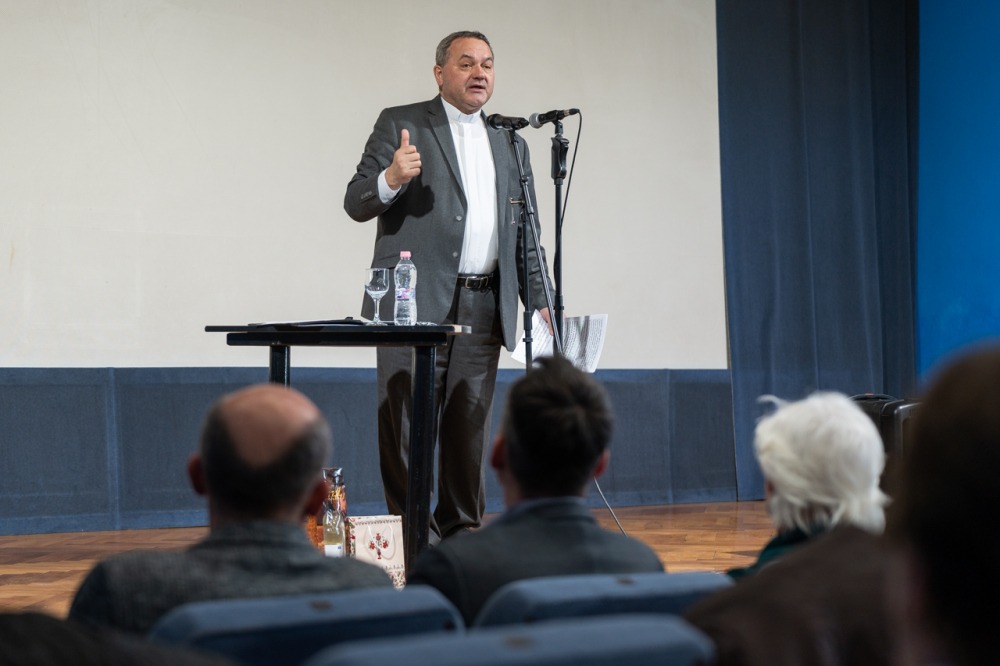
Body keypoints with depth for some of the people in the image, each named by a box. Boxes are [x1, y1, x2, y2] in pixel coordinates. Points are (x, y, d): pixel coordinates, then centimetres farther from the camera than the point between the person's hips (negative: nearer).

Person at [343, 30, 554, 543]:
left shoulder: (510, 145, 20)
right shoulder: (400, 125, 5)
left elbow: (525, 235, 21)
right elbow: (356, 203, -1)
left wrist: (541, 302, 12)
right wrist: (392, 178, -22)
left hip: (483, 308, 4)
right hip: (415, 303, -4)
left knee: (469, 425, 6)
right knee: (408, 425, -6)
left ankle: (462, 532, 14)